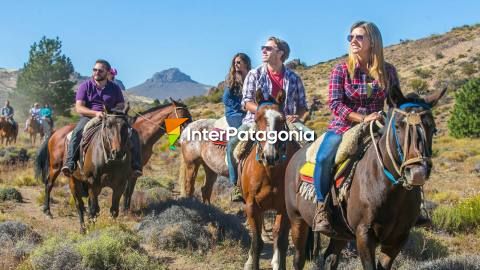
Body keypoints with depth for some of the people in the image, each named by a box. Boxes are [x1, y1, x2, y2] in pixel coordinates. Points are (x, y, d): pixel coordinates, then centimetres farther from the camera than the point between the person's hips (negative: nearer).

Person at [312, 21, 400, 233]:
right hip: (343, 127, -2)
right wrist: (362, 118, -22)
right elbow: (335, 103, -10)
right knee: (324, 158, -30)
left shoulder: (388, 71, 5)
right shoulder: (341, 70, -1)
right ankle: (321, 208, -13)